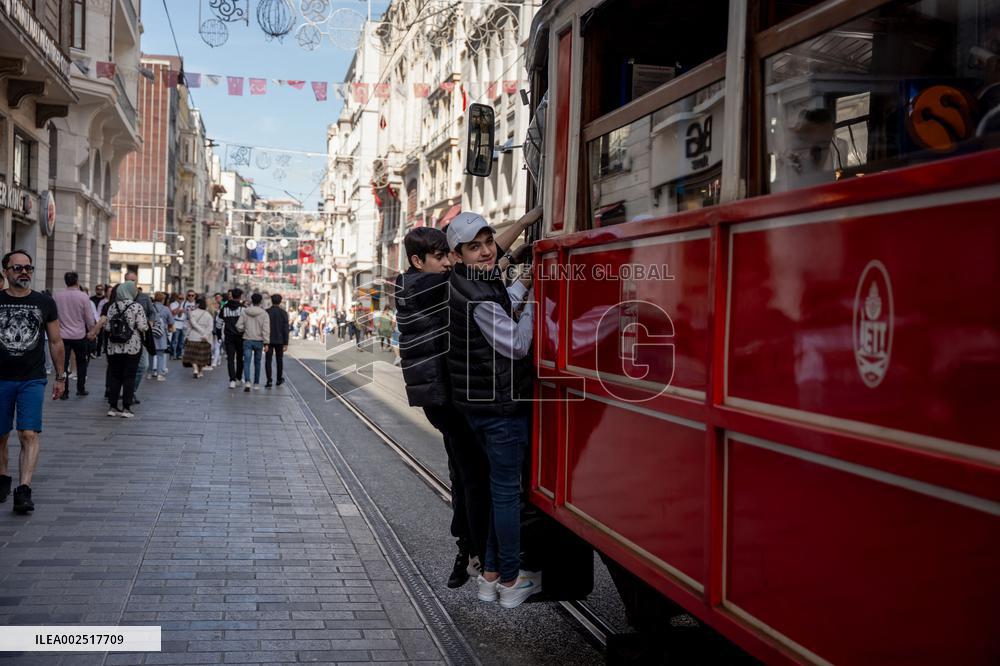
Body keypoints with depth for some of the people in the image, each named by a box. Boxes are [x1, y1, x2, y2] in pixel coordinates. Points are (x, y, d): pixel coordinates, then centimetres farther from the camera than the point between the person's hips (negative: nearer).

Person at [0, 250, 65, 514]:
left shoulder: (45, 303, 4)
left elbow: (56, 342, 10)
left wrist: (61, 377, 9)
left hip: (33, 380, -1)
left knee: (29, 435, -13)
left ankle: (23, 490, -16)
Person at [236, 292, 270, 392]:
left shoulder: (245, 312, -2)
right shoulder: (264, 314, -6)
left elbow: (239, 326, -3)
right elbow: (266, 329, -12)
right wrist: (266, 342, -11)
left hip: (247, 341, 0)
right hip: (259, 341, 0)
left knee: (247, 362, -4)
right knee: (257, 363, 14)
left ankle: (247, 382, -23)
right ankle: (256, 383, 22)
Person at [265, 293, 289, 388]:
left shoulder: (266, 312, -5)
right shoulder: (283, 313, -4)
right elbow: (285, 329, -6)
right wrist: (286, 343, -3)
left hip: (269, 341, -1)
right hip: (279, 341, 1)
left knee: (268, 360, 0)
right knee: (279, 359, 16)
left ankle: (269, 381, -10)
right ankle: (279, 379, 26)